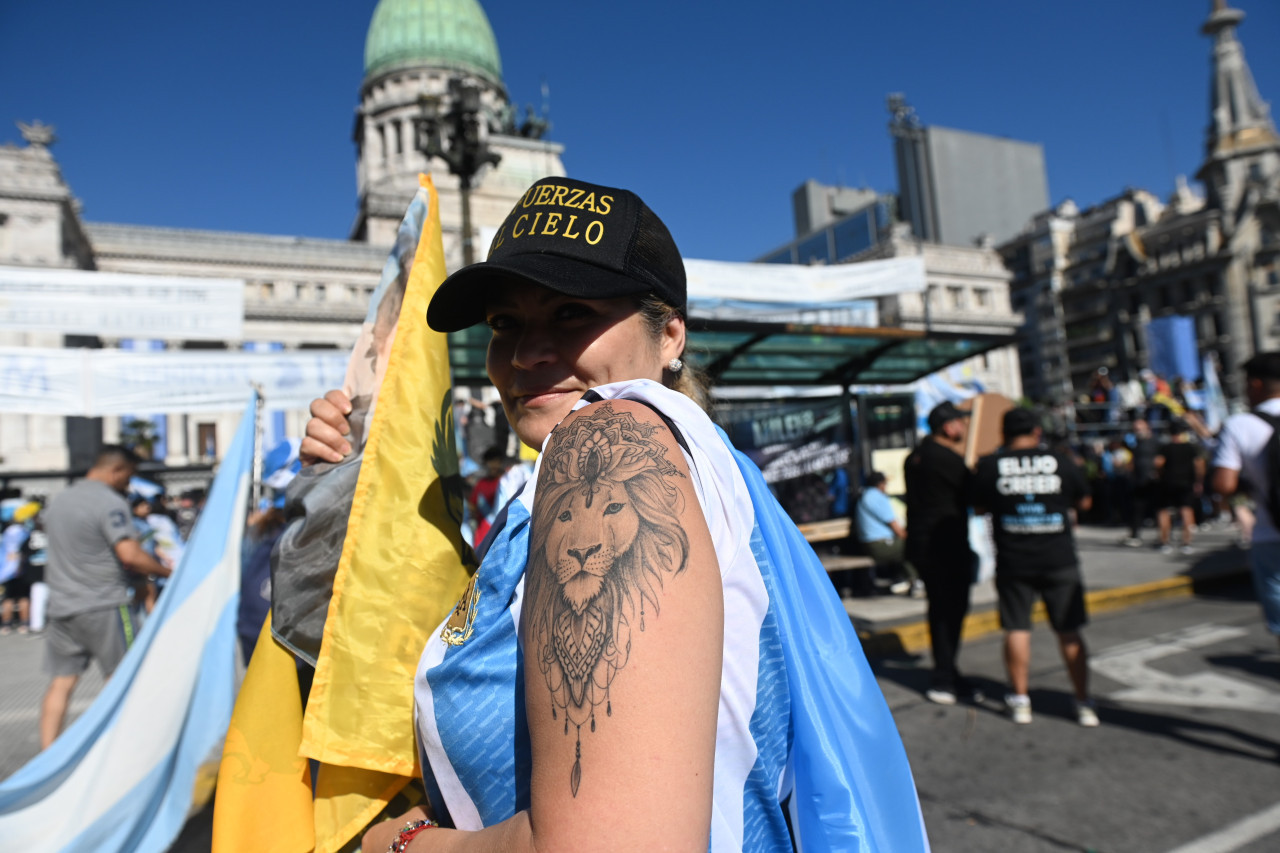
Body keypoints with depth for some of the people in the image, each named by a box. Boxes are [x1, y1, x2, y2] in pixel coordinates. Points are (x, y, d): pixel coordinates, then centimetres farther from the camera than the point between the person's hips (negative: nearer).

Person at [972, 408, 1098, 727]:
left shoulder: (989, 466, -5)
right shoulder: (1061, 462, -1)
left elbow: (979, 507, 5)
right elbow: (1083, 503, 12)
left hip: (1013, 562, -1)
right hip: (1059, 560, 1)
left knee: (1017, 630, 8)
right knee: (1069, 632, 10)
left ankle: (1020, 700, 15)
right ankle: (1084, 703, 17)